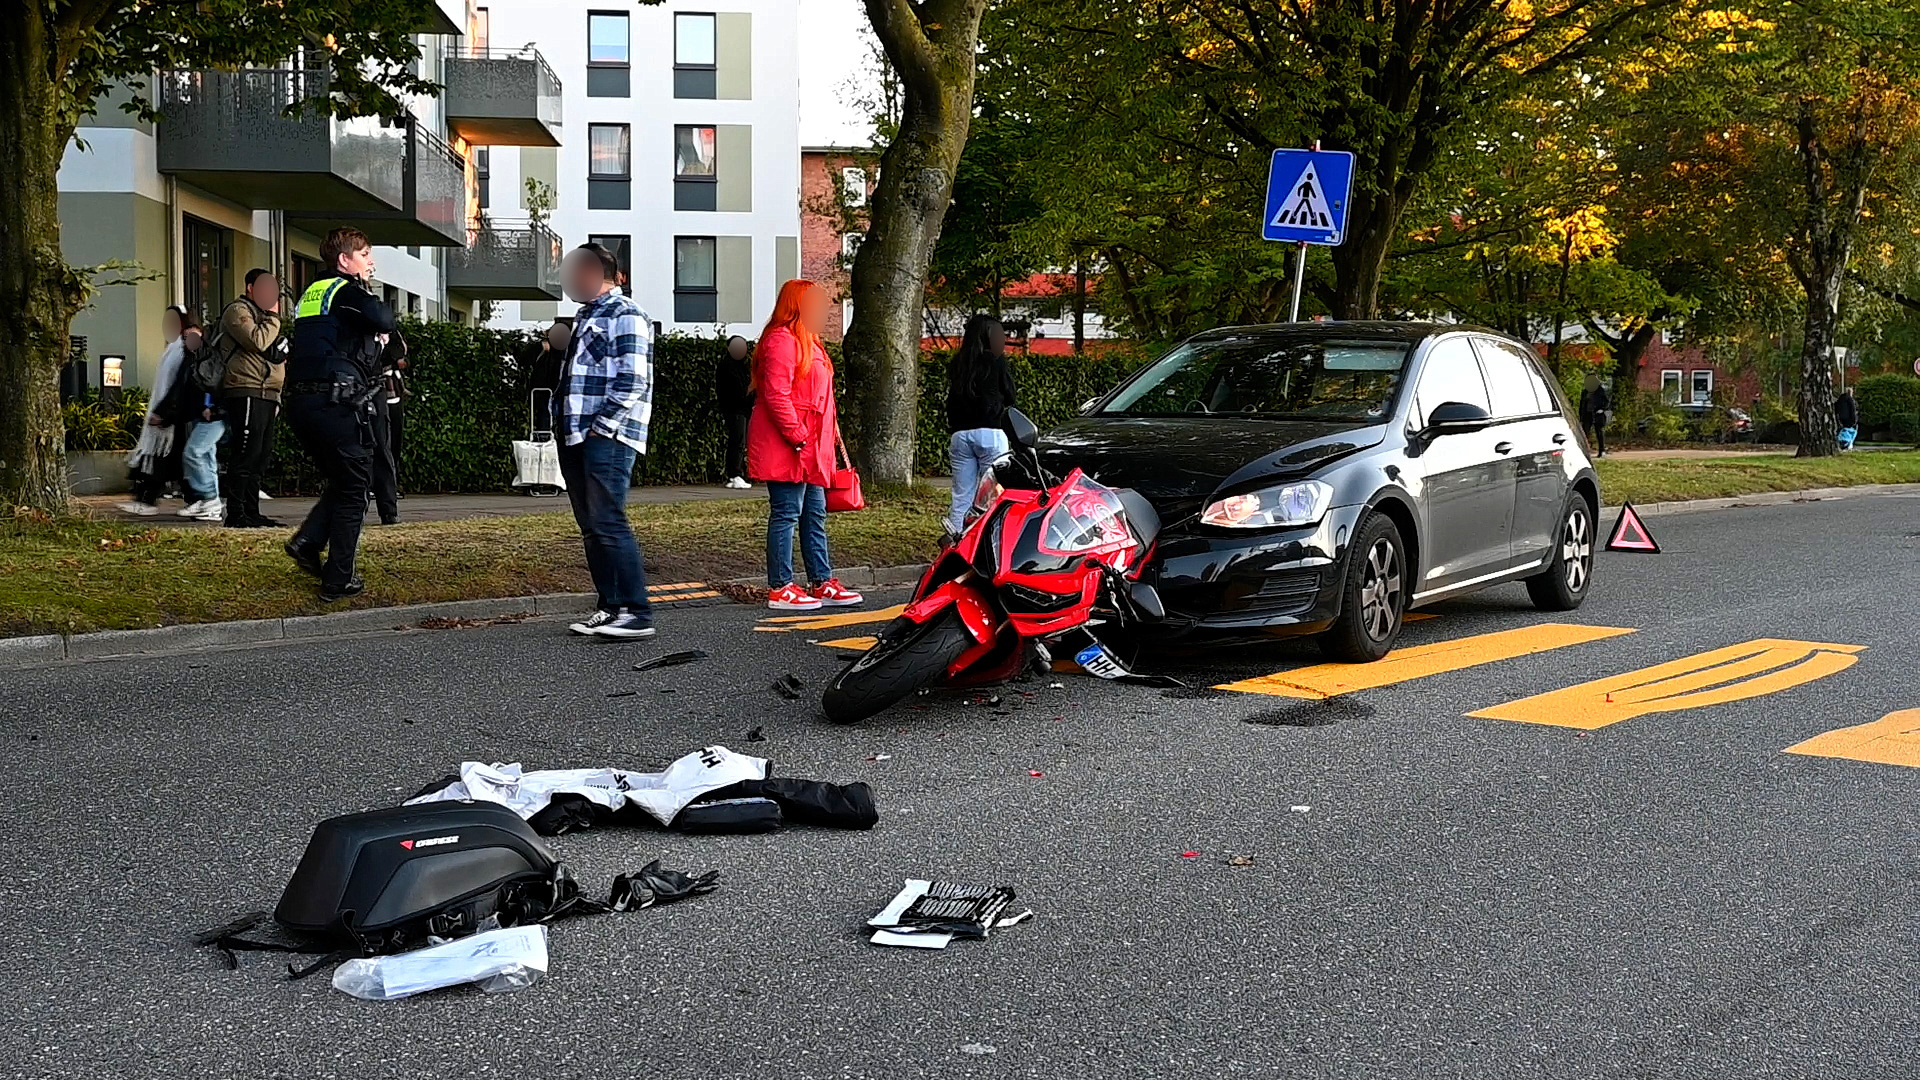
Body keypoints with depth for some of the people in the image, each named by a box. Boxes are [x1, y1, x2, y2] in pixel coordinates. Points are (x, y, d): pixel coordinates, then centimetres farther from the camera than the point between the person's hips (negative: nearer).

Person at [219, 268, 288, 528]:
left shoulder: (262, 315, 28)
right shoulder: (238, 311, -3)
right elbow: (257, 341, -21)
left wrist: (275, 396, 26)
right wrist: (273, 316, -7)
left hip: (265, 395, 10)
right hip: (246, 394, -10)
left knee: (261, 456, 9)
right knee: (246, 455, -12)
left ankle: (252, 512, 12)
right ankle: (236, 514, -11)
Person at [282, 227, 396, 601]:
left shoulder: (312, 293, 20)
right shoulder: (348, 290, -6)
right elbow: (385, 321, -22)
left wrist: (372, 337, 14)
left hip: (302, 402, 8)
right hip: (338, 404, -8)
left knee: (342, 482, 23)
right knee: (353, 490, 3)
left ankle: (307, 542, 4)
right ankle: (339, 580, 3)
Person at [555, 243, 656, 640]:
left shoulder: (625, 316, -7)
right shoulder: (585, 316, 22)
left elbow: (633, 383, -16)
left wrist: (601, 428, -17)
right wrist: (561, 420, 16)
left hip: (608, 439, -9)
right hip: (575, 437, 9)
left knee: (608, 524, -13)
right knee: (590, 528, 8)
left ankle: (636, 613, -11)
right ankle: (610, 607, 13)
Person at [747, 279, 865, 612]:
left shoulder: (808, 342, 21)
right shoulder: (782, 341, -13)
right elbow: (776, 395, -22)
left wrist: (832, 431, 17)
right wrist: (798, 436, -22)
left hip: (811, 449, 11)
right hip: (785, 450, -11)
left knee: (814, 515, 13)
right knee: (786, 514, -6)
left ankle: (822, 584, 20)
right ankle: (780, 589, 0)